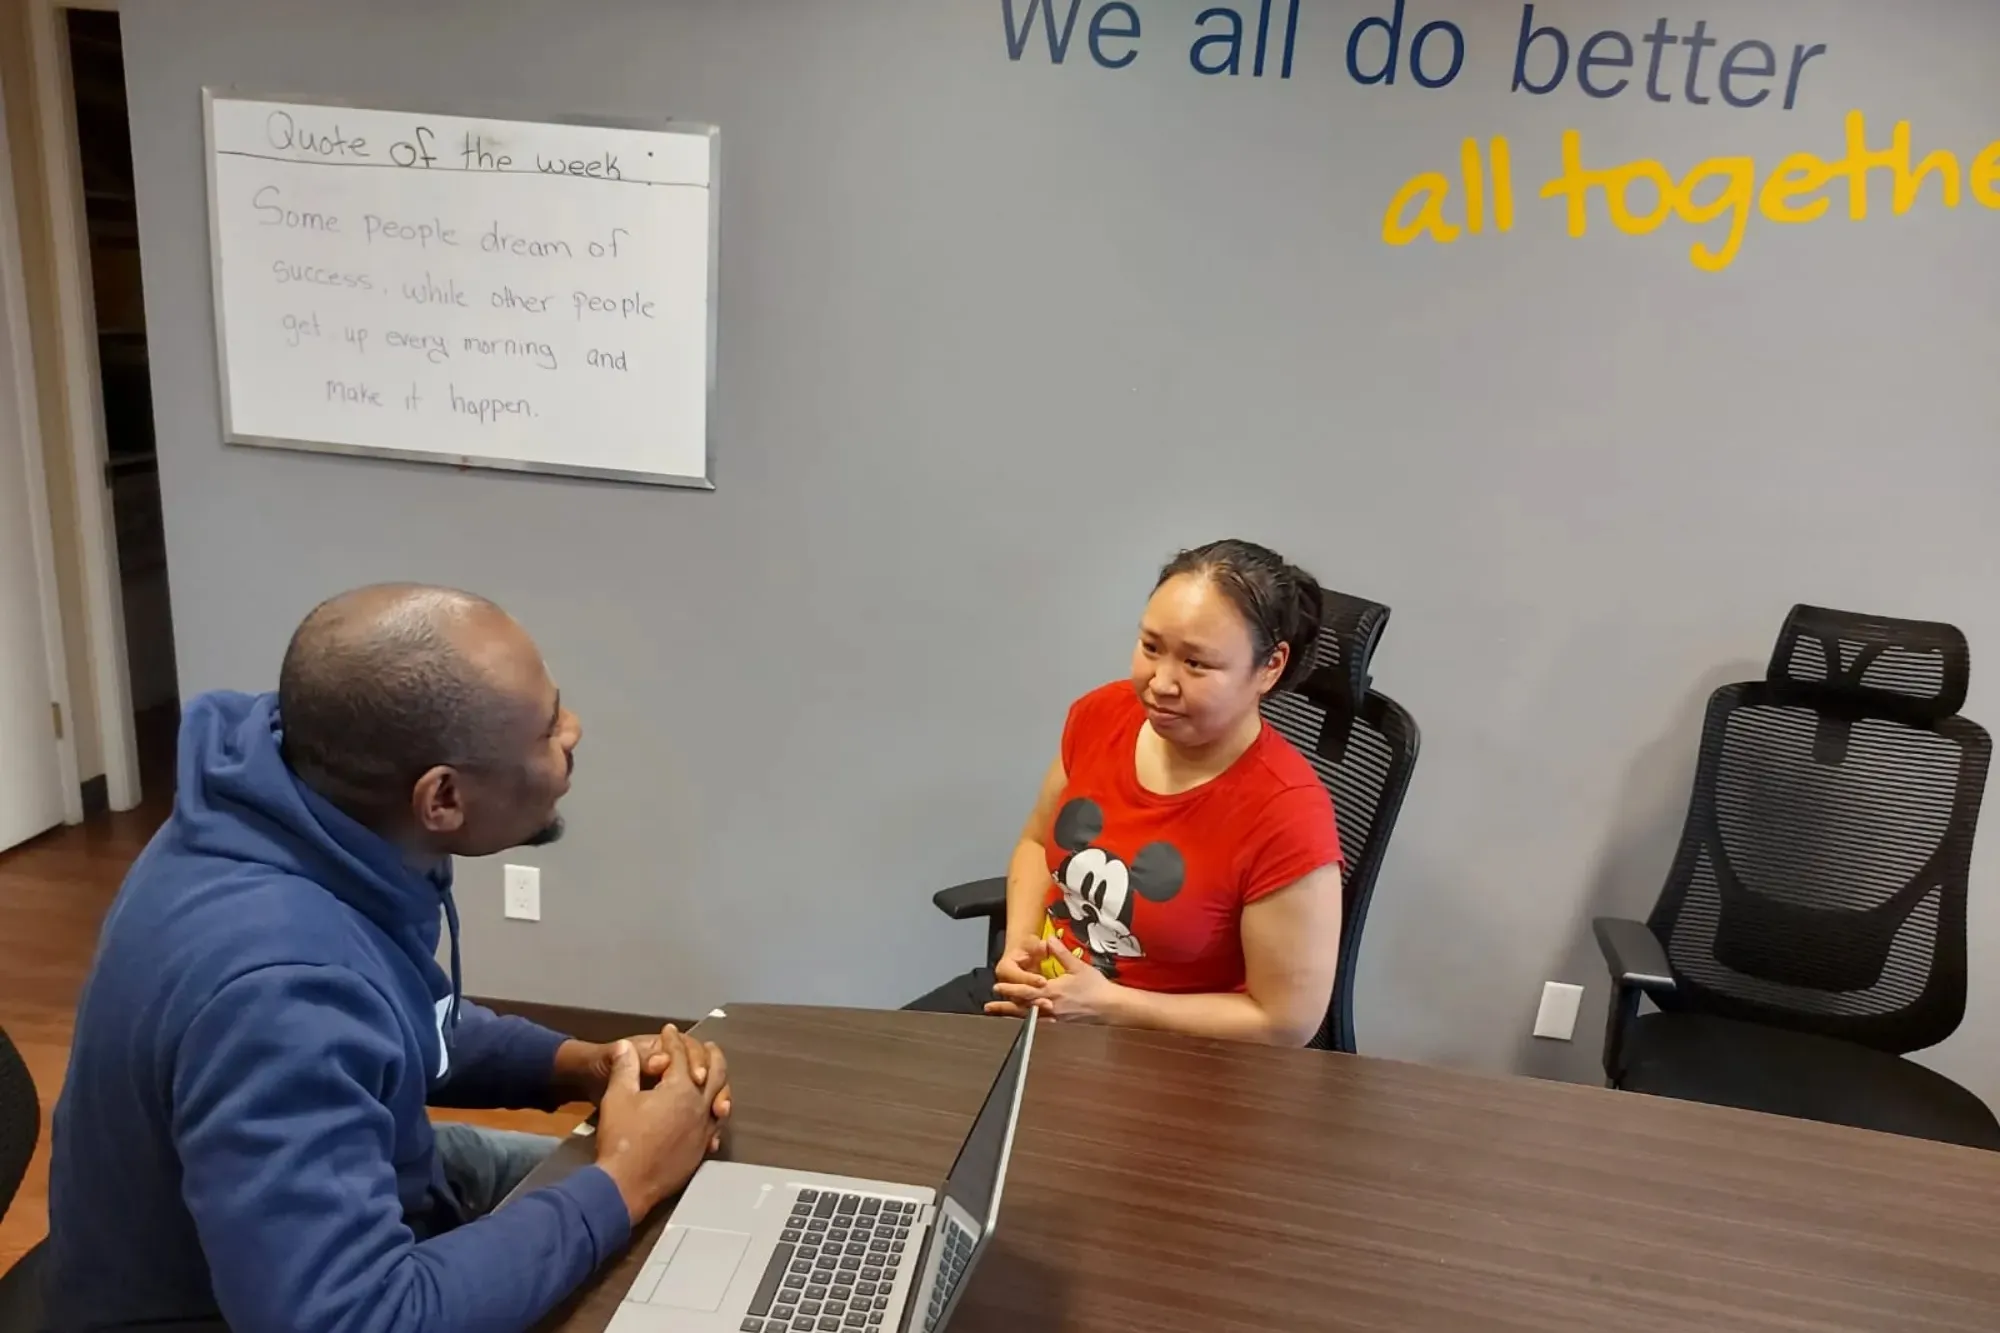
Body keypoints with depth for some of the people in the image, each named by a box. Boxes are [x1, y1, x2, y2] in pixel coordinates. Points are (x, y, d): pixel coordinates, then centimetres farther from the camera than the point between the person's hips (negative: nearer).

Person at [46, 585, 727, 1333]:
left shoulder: (321, 821, -13)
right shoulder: (278, 990, -37)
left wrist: (580, 1066, -9)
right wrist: (623, 1186, -27)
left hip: (362, 1176, 7)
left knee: (704, 1209, 11)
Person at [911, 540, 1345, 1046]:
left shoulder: (1289, 816, -26)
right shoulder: (1101, 715, -9)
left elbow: (1288, 1021, -19)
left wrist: (1107, 1005, -19)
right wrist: (1019, 947, -9)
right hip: (1041, 992, 6)